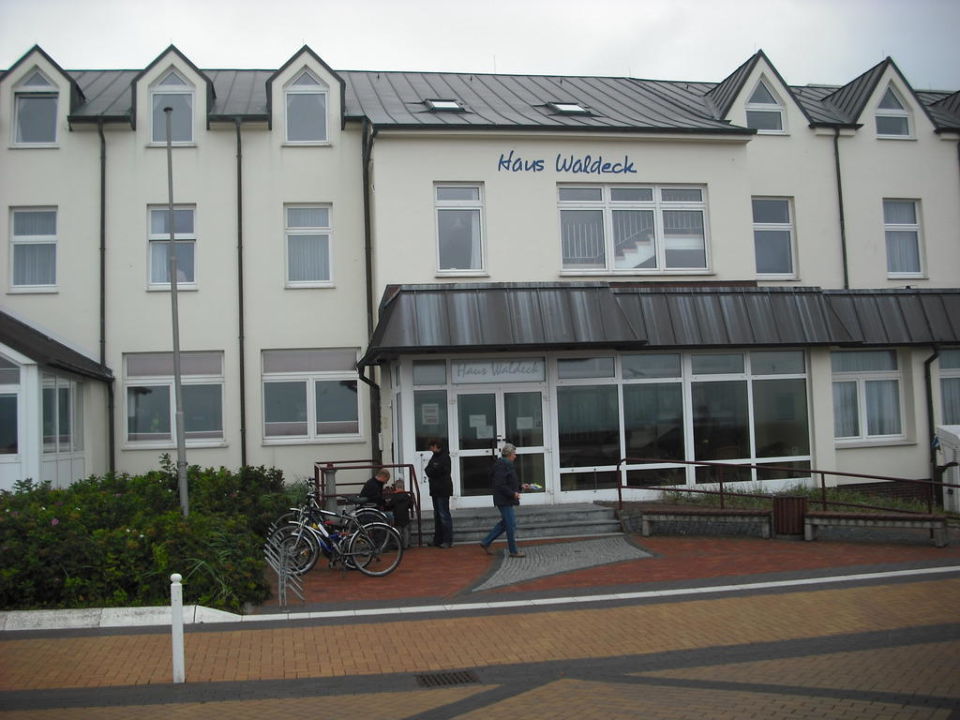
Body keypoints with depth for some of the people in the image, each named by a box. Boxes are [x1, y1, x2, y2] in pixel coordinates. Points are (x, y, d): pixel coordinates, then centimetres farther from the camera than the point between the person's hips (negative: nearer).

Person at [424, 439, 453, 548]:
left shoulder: (444, 457, -11)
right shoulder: (435, 456, 18)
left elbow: (439, 470, -20)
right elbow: (428, 469, 13)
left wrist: (429, 471, -7)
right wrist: (430, 471, -7)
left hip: (443, 490, -10)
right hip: (436, 490, 10)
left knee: (444, 515, -8)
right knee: (437, 515, 13)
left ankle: (448, 541, -5)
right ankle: (438, 540, 20)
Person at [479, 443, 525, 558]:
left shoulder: (506, 464, 15)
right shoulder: (502, 466, -18)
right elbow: (500, 485, -23)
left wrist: (520, 487, 17)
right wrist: (513, 493, -22)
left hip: (506, 500, 11)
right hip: (505, 501, -11)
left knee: (504, 523, 15)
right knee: (511, 525, -3)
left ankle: (486, 542, 20)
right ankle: (514, 551, 6)